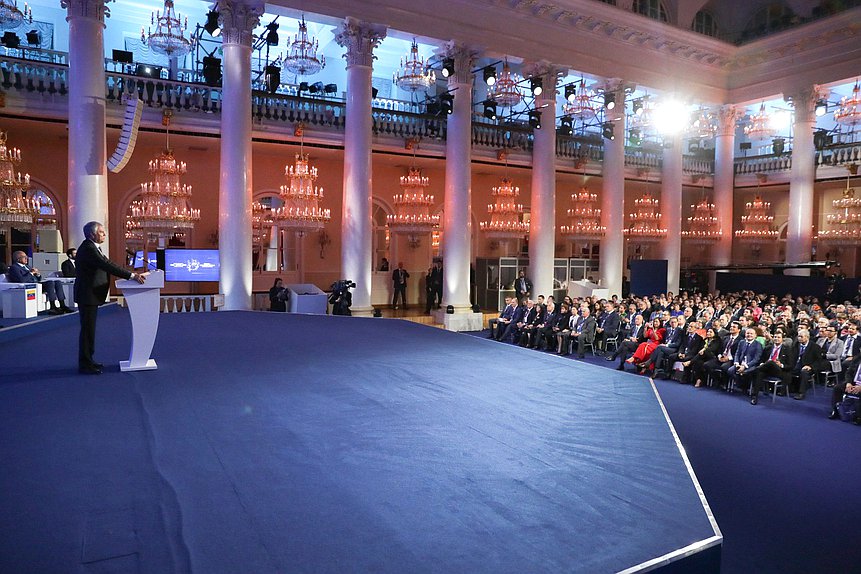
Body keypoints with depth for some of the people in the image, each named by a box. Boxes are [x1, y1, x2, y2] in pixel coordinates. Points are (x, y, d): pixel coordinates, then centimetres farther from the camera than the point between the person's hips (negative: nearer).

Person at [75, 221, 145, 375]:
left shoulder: (92, 247, 14)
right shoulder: (88, 249, -19)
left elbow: (108, 264, 12)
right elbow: (107, 266, -26)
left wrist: (133, 274, 4)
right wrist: (132, 276, -27)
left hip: (91, 295, 10)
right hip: (87, 295, -10)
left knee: (89, 329, 16)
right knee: (87, 329, -4)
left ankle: (87, 360, 25)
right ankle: (85, 364, 4)